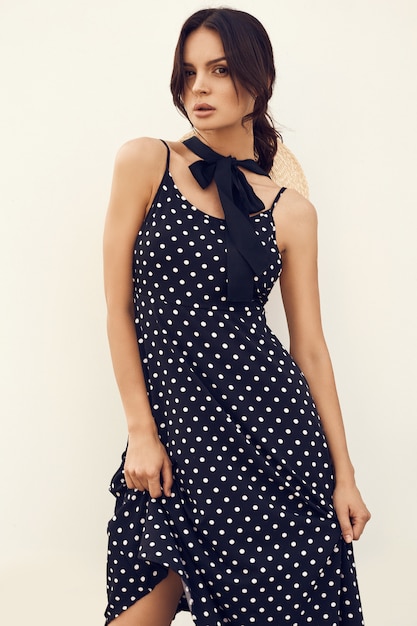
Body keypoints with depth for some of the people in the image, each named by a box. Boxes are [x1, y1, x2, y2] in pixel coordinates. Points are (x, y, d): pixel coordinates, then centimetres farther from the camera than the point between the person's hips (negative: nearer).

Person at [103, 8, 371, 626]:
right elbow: (119, 306, 0)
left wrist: (344, 474, 5)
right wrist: (141, 429, -5)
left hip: (268, 417, 2)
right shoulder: (145, 162, 1)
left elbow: (310, 345, 7)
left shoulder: (291, 211, 6)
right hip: (176, 419, -1)